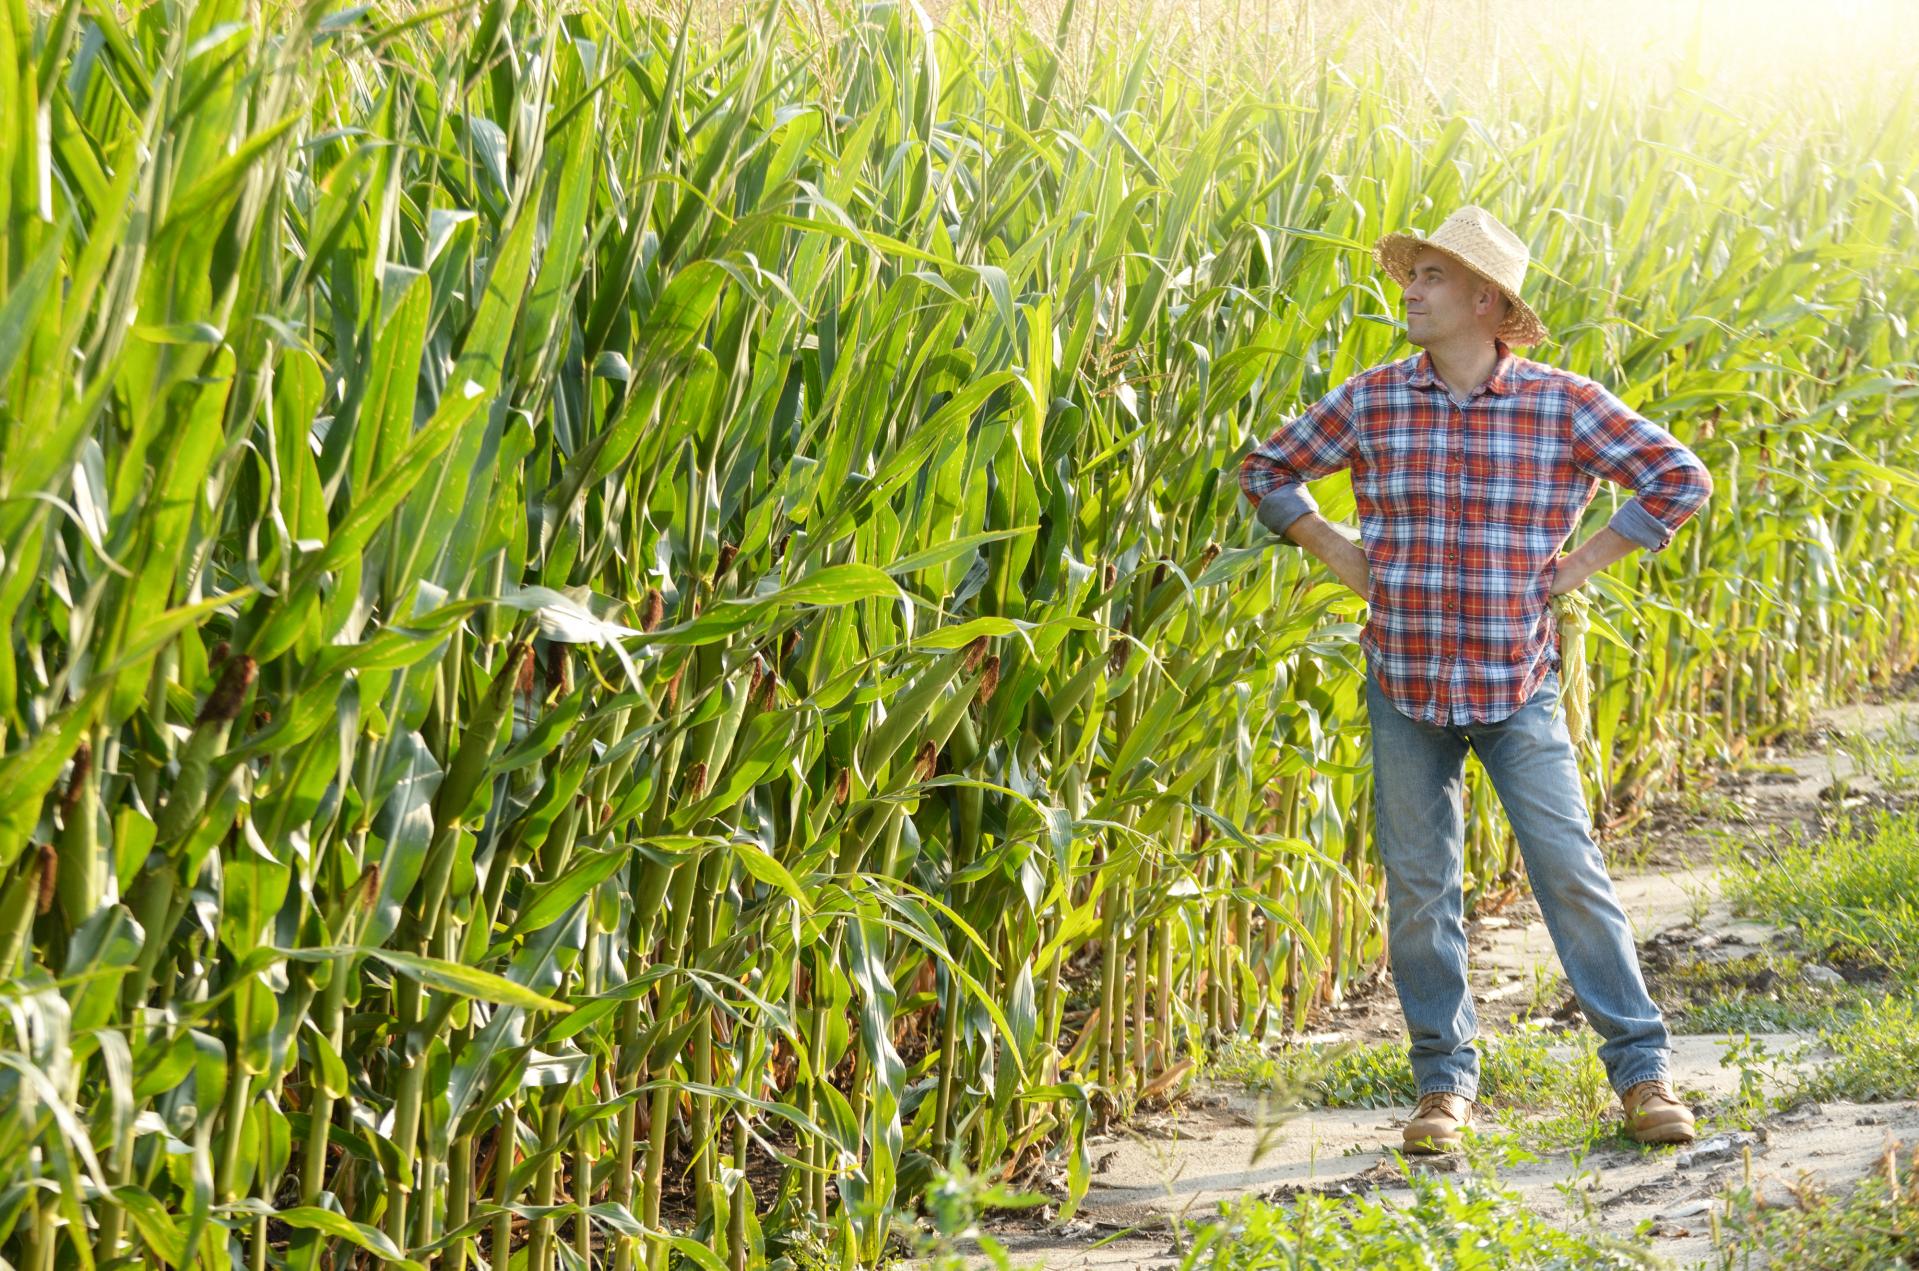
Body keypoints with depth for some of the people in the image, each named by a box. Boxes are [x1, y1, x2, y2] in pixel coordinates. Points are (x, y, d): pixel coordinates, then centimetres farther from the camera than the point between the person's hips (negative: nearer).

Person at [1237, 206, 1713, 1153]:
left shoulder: (1562, 405, -5)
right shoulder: (1372, 402, 1)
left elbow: (1680, 479, 0)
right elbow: (1267, 471, 14)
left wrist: (1582, 564, -4)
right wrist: (1344, 558, 4)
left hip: (1518, 687, -2)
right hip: (1405, 681, 2)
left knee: (1569, 869, -5)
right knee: (1419, 887, 6)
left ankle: (1642, 1070, 4)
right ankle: (1445, 1082, 18)